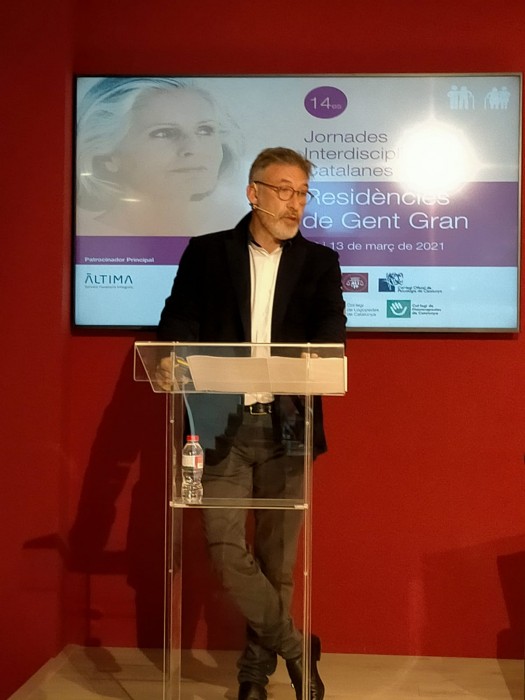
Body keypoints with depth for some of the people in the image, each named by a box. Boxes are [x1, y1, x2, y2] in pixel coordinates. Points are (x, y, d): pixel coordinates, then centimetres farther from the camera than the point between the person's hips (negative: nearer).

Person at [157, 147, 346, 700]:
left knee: (276, 558, 7)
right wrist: (171, 357, -24)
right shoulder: (207, 252, 8)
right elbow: (181, 316, -2)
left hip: (287, 426, 1)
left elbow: (332, 323, -5)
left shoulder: (319, 262, 10)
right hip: (224, 425, 0)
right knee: (225, 549, -7)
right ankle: (295, 649, 12)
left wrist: (313, 354, -29)